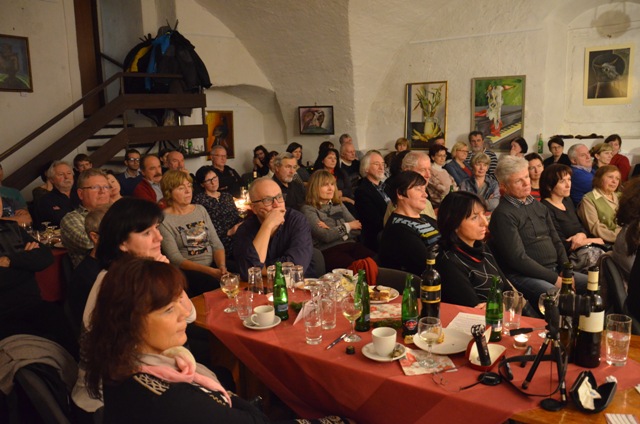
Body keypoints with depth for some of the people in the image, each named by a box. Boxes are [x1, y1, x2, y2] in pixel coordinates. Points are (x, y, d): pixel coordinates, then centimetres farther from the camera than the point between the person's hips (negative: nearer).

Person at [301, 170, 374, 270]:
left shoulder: (339, 205, 22)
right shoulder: (308, 210, 4)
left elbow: (358, 229, 12)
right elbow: (325, 236, -9)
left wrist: (332, 230, -2)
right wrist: (347, 226, 5)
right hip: (328, 250, -6)